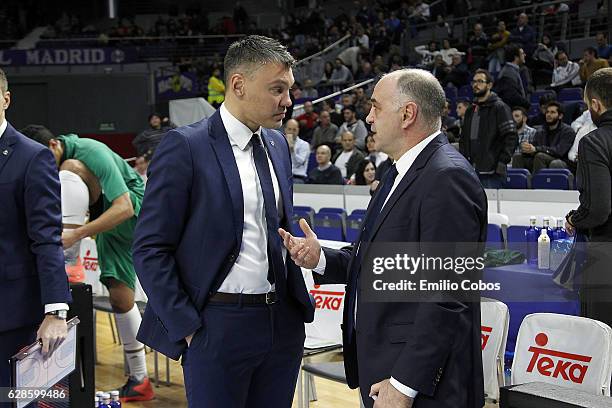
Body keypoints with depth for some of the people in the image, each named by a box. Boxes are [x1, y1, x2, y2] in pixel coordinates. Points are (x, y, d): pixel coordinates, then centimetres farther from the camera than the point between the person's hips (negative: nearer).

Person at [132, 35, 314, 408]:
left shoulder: (278, 144, 9)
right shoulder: (186, 147, -11)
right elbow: (151, 249, -11)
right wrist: (185, 327, -12)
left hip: (283, 321, 6)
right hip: (218, 323, -6)